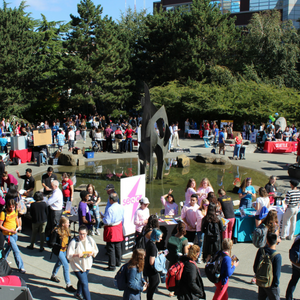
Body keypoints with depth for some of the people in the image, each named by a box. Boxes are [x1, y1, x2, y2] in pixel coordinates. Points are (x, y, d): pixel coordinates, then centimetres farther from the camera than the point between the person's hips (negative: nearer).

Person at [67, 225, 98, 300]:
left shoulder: (90, 240, -8)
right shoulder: (74, 242, -20)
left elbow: (96, 250, 4)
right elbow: (68, 255, -16)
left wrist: (92, 253, -18)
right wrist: (77, 255, -33)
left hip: (87, 265, 5)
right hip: (77, 265, -5)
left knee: (82, 280, 26)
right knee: (85, 284, -10)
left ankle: (78, 293, 52)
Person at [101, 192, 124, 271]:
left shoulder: (110, 209, -24)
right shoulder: (121, 207, -1)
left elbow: (107, 222, -22)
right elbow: (122, 219, 9)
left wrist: (103, 217, -6)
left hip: (111, 229, -8)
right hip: (119, 227, 8)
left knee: (111, 248, 1)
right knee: (118, 246, 19)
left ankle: (112, 266, 6)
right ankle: (118, 262, 32)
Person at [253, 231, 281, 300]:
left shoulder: (261, 250, -12)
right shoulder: (277, 256, -25)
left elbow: (255, 267, -1)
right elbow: (277, 273, -19)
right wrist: (276, 284, -2)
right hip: (271, 285, -5)